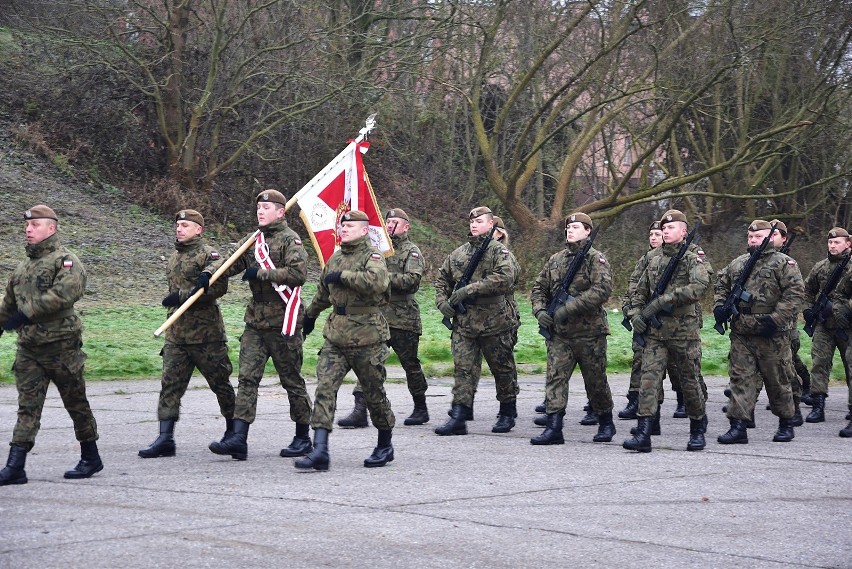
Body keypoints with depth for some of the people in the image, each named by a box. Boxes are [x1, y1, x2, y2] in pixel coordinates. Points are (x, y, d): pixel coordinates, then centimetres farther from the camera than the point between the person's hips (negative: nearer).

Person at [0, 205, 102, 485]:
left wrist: (28, 312, -25)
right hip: (28, 346, 6)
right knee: (27, 406, 0)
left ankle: (91, 459, 20)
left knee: (76, 403, 6)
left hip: (60, 345, -6)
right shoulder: (24, 265, 15)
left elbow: (66, 292, -26)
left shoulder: (66, 260, -8)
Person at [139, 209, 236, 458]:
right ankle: (165, 438, -5)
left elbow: (218, 286, -21)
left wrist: (181, 296, -22)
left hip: (205, 333, -7)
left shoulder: (207, 255, -8)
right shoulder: (174, 257, 17)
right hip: (176, 333, 7)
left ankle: (233, 429, 22)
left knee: (219, 381, 5)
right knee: (170, 383, -2)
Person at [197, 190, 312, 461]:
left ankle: (303, 438, 17)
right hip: (255, 320, 7)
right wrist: (207, 273, -11)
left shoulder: (290, 240, -9)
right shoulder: (253, 240, 14)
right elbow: (230, 260, 9)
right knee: (247, 377, -3)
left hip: (283, 321, -7)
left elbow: (298, 273, -22)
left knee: (291, 379, 4)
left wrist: (261, 273, -19)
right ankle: (238, 438, -7)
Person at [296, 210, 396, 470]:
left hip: (367, 336, -6)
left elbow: (378, 281, -30)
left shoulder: (372, 256, -7)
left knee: (374, 393, 7)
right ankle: (320, 450, -13)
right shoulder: (335, 259, 14)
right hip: (336, 336, 6)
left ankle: (385, 446, 26)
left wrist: (343, 276, -22)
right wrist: (310, 315, 44)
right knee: (324, 388, -9)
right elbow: (323, 292, 32)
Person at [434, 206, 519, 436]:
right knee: (463, 369, -2)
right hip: (463, 322, 4)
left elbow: (504, 279, -20)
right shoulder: (458, 253, 13)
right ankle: (458, 418, -5)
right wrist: (442, 300, 4)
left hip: (494, 322, -4)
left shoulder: (499, 252, -4)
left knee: (503, 369, 8)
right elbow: (442, 278, 24)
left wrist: (470, 289, -21)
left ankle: (507, 414, 22)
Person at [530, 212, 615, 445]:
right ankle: (553, 428, -10)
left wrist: (569, 308, -23)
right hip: (559, 332, 4)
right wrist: (540, 310, 0)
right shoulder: (556, 259, 13)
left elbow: (602, 290, -19)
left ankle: (606, 424, 26)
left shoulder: (596, 259, -5)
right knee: (555, 376, -7)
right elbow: (538, 287, 20)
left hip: (589, 332, -4)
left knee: (595, 381, 7)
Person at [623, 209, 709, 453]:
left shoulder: (693, 259, -2)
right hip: (655, 332, 4)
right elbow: (640, 293, 24)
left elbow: (699, 286, -21)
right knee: (649, 378, -9)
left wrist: (663, 300, -25)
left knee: (689, 382, 6)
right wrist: (636, 314, 5)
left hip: (684, 332, -4)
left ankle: (698, 430, 25)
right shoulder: (654, 261, 14)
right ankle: (643, 434, -14)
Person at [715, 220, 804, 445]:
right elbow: (722, 285, 24)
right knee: (740, 377, -3)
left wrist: (776, 318, -19)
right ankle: (738, 426, -5)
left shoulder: (784, 263, -2)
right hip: (741, 334, 4)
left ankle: (786, 424, 21)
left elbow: (795, 292, -11)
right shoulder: (737, 264, 15)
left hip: (772, 335, -4)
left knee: (777, 380, 6)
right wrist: (720, 305, 4)